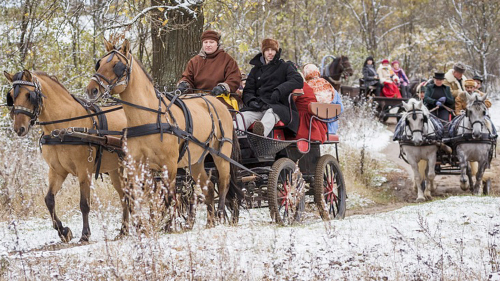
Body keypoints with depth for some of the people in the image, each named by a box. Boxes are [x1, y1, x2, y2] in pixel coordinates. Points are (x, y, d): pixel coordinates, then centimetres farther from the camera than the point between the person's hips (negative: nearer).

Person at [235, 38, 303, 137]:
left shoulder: (285, 67, 19)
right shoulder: (255, 70, 28)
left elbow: (298, 81, 1)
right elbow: (248, 91, 21)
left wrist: (279, 90, -15)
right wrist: (251, 100, -5)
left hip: (278, 105, -3)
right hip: (259, 105, 3)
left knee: (271, 113, -41)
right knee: (243, 116, -31)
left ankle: (261, 131, -74)